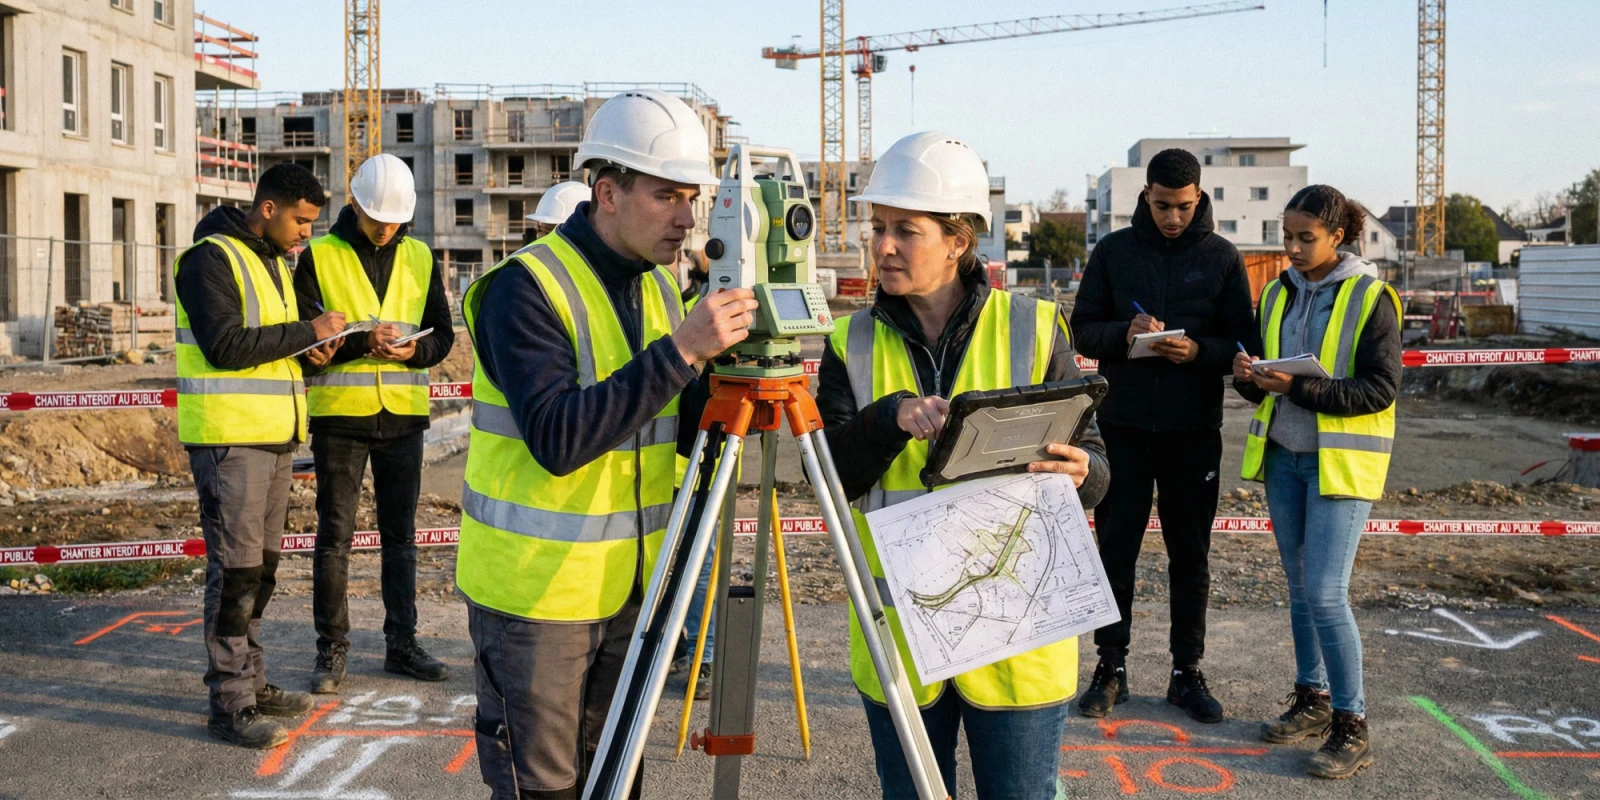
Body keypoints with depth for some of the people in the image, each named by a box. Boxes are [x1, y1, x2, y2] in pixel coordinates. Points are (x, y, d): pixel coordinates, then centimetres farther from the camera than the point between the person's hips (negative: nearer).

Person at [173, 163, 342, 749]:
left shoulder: (273, 261, 18)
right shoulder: (212, 258, -11)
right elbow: (224, 346, -21)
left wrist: (307, 348, 4)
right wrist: (305, 332, -17)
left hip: (275, 435, 9)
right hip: (230, 435, -9)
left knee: (260, 566, 14)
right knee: (236, 570, -6)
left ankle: (251, 681, 24)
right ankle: (230, 705, 0)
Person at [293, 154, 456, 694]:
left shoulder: (419, 258, 9)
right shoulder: (320, 257, -1)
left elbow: (443, 334, 10)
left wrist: (414, 349, -12)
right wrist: (360, 342, -21)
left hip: (403, 412, 3)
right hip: (340, 412, -3)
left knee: (400, 536, 10)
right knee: (334, 536, 1)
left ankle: (401, 643, 20)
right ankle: (332, 649, 10)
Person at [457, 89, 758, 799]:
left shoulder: (658, 287, 7)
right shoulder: (527, 287, -16)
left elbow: (683, 436, 9)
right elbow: (558, 439, -28)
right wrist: (679, 351, -30)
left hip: (627, 585, 7)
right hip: (536, 592, -7)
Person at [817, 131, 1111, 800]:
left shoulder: (1034, 329, -1)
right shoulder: (853, 343, 4)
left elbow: (1095, 465, 1)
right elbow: (832, 474, -6)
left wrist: (1077, 471, -22)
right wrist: (892, 417, -24)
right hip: (895, 633, 2)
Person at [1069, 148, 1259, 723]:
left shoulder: (1222, 256, 3)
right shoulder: (1113, 251, 4)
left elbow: (1243, 342, 3)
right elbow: (1083, 331, 4)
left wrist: (1200, 351, -17)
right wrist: (1123, 333, -16)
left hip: (1193, 427, 0)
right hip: (1123, 423, 0)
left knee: (1191, 553, 7)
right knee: (1115, 547, 5)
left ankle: (1187, 672, 18)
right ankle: (1111, 668, 15)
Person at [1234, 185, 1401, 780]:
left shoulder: (1369, 297, -8)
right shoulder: (1277, 294, 9)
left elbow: (1381, 388, -14)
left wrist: (1300, 389, -23)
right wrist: (1249, 377, -9)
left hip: (1341, 460, -6)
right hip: (1283, 455, 6)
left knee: (1325, 593, -10)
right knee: (1300, 588, 12)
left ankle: (1351, 728, 0)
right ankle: (1313, 701, 25)